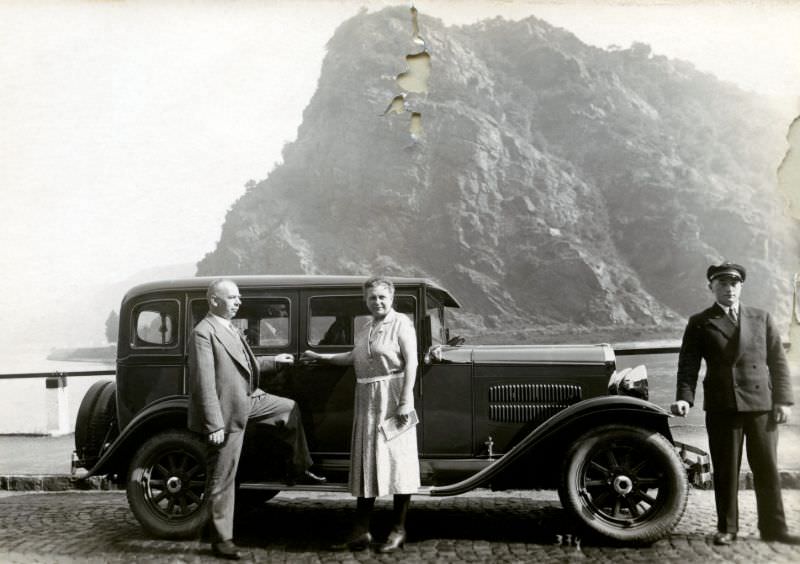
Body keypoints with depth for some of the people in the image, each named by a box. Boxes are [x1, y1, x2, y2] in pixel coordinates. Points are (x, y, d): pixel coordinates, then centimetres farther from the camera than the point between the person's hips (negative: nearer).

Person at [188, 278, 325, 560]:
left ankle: (298, 468, 31)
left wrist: (274, 361, 18)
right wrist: (215, 425, -26)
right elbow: (204, 384, -25)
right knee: (222, 480, 2)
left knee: (290, 409, 19)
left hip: (248, 400, 9)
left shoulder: (230, 329, 8)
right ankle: (221, 539, 14)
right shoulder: (203, 333, -21)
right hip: (226, 412, -9)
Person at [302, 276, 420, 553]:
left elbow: (411, 362, -13)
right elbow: (353, 357, 30)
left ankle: (399, 530, 10)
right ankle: (361, 531, 18)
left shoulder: (401, 323, -7)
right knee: (366, 461, 10)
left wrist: (406, 401, -20)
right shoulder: (366, 328, 16)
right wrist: (319, 357, 33)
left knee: (397, 460, -1)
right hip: (366, 400, 8)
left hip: (392, 398, -8)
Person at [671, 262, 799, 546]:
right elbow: (688, 365, 1)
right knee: (725, 471, 3)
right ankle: (726, 528, 14)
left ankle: (773, 527, 16)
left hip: (761, 404, 2)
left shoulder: (762, 318, 13)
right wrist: (684, 397, -14)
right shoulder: (699, 323, 7)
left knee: (767, 468, 6)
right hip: (721, 406, -2)